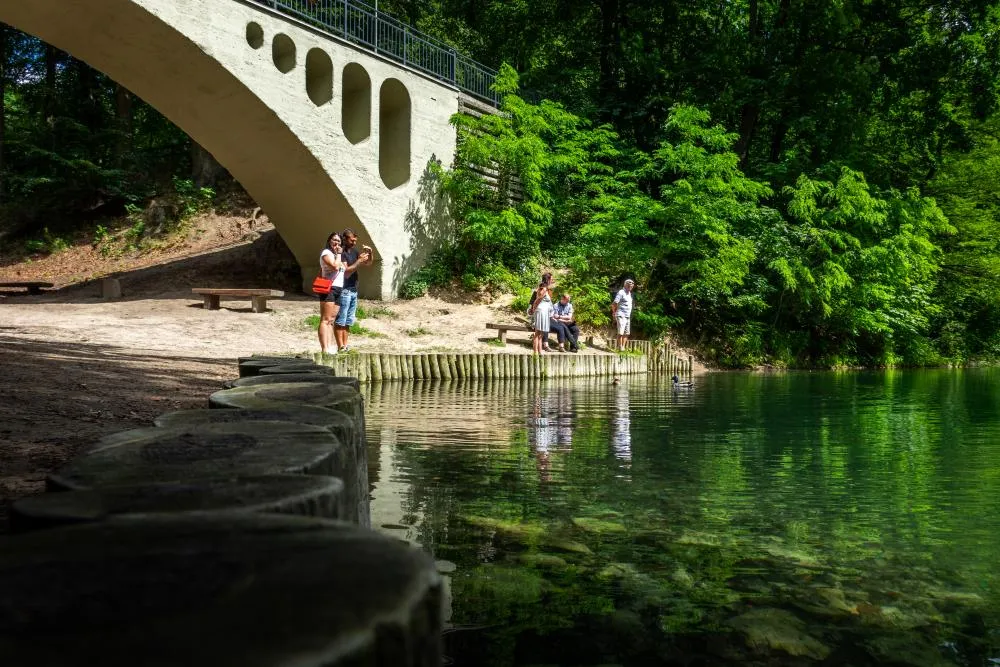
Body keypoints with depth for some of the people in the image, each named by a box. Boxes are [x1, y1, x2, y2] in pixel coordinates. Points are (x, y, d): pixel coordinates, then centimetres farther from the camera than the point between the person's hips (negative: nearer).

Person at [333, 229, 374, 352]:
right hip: (344, 290, -9)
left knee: (348, 321, 10)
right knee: (340, 321, -5)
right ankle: (340, 347, -6)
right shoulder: (341, 253, -11)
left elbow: (367, 263, 20)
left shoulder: (354, 251, 14)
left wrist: (369, 253, 1)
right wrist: (359, 261, -19)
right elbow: (346, 272, -17)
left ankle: (345, 345, 13)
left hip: (354, 290, 9)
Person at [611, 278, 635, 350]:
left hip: (628, 316, 9)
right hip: (621, 316, -9)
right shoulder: (621, 292, -11)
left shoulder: (629, 293, 16)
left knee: (626, 333, 8)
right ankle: (620, 348, -9)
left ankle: (623, 347, 12)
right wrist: (614, 312, -4)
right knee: (621, 332, -11)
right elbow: (614, 304, -15)